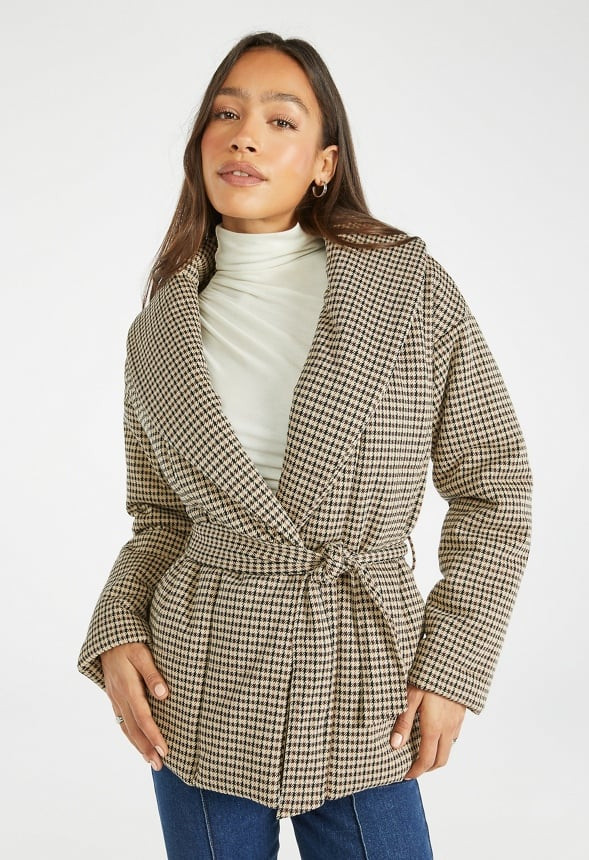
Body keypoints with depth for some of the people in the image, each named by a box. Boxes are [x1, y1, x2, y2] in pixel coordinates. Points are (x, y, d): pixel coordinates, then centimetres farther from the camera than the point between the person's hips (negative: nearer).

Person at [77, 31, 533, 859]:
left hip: (360, 707, -1)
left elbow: (492, 486, -1)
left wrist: (454, 663, -6)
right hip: (200, 694, 2)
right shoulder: (161, 332, 1)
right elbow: (161, 520, 10)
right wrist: (116, 633, -6)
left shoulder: (411, 289, -6)